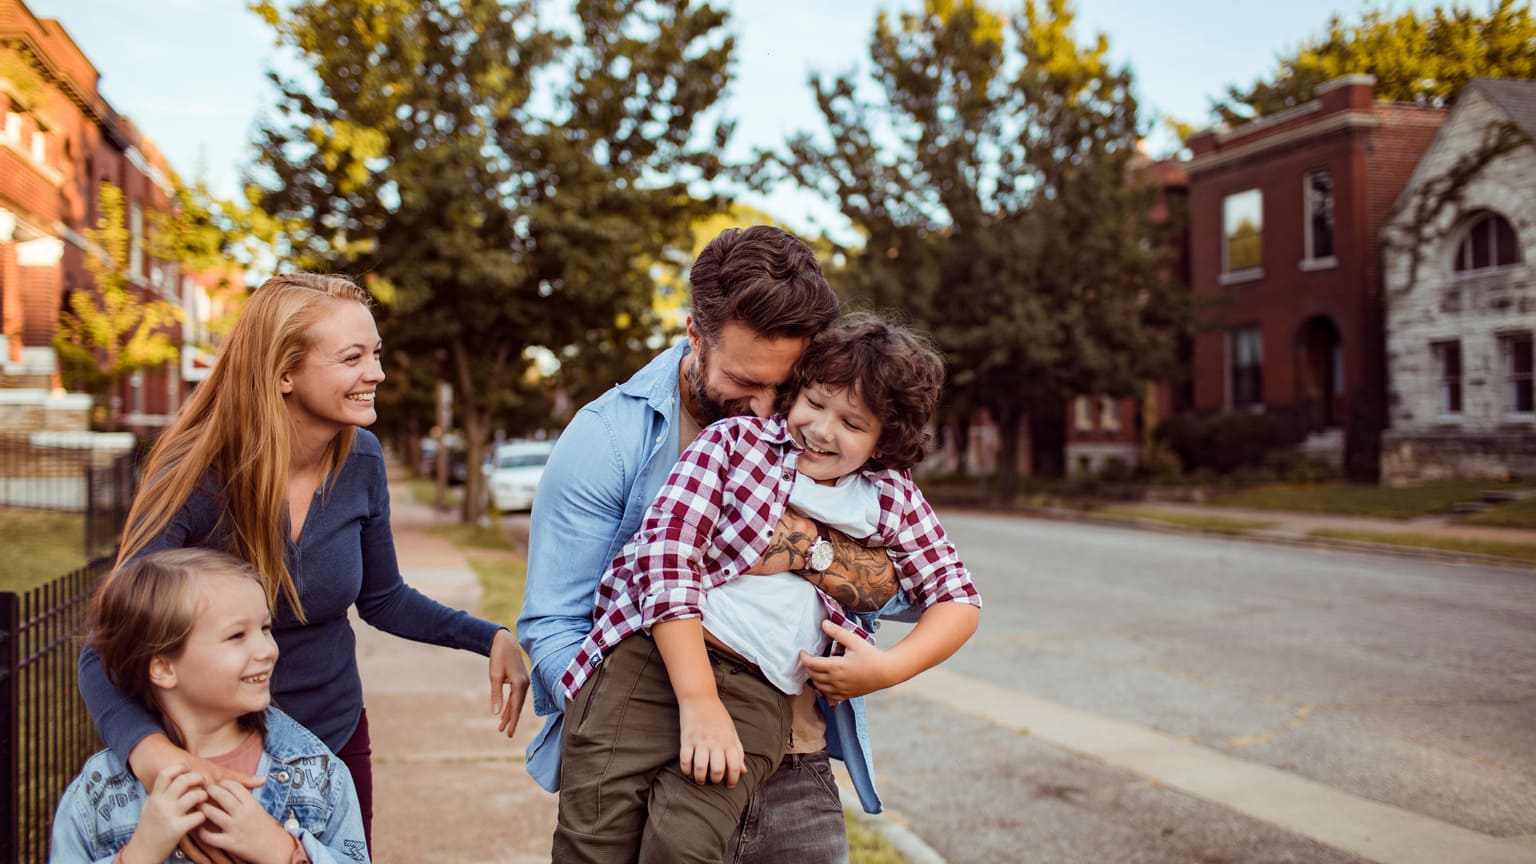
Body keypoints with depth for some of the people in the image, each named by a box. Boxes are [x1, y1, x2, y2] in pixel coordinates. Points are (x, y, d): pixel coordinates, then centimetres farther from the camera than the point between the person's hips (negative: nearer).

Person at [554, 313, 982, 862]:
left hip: (759, 690, 1)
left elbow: (958, 599, 19)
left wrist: (889, 669, -2)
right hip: (652, 651, -1)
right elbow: (666, 553, -7)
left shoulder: (891, 500, 13)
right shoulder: (736, 441, 4)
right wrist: (699, 699, -15)